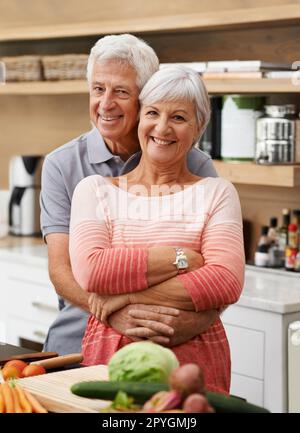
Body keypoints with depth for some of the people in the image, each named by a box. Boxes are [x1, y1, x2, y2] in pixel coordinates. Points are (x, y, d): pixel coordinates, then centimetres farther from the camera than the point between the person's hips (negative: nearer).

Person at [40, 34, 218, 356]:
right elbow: (61, 269, -4)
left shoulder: (194, 166, 1)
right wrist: (115, 313, -24)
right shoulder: (61, 165, 4)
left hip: (165, 347, -1)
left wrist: (197, 320, -24)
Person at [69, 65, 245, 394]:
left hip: (194, 363, 0)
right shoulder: (94, 190, 7)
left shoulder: (216, 193, 5)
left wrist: (132, 296, -12)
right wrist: (181, 258, -10)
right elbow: (90, 270, -11)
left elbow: (227, 283, -10)